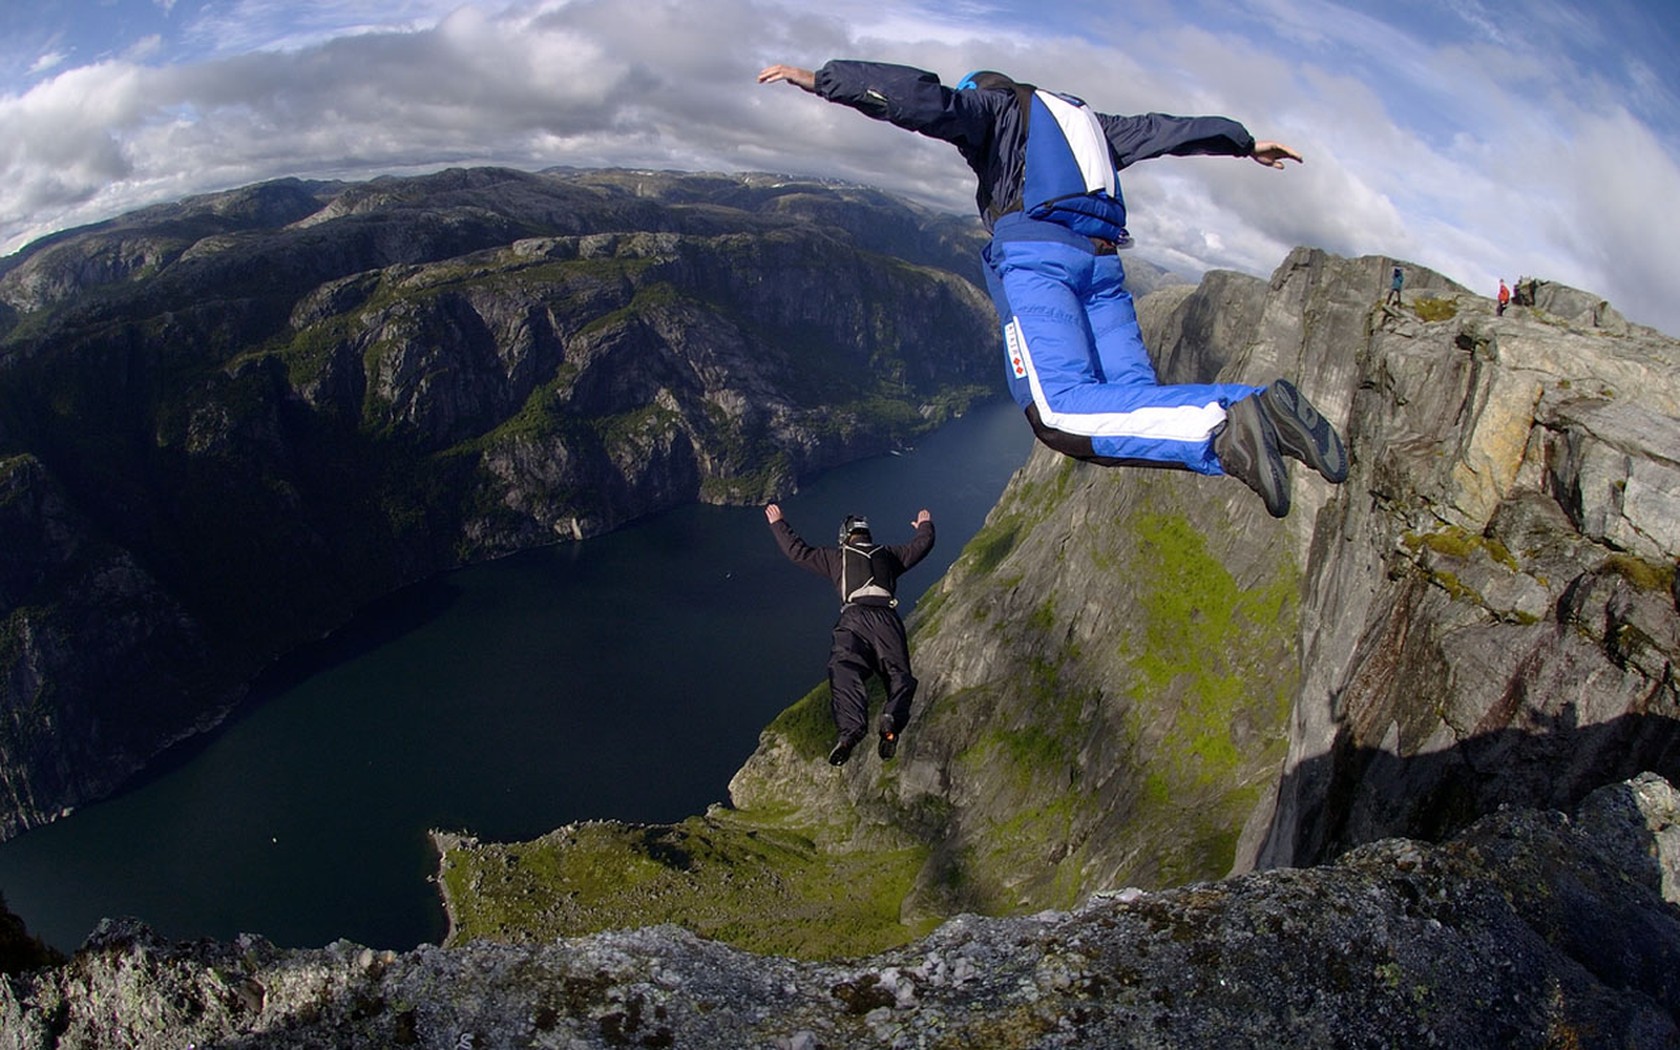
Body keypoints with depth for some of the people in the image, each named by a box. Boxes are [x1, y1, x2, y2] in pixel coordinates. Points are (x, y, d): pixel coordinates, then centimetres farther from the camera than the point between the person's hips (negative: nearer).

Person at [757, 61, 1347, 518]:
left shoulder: (991, 106, 18)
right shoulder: (1083, 122, 37)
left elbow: (926, 100, 0)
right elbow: (1163, 130, 44)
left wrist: (820, 80, -1)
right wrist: (1244, 142, 56)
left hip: (1035, 250, -7)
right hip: (1101, 260, 7)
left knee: (1060, 413, -23)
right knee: (1134, 401, -4)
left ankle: (1222, 428, -42)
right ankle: (1254, 406, -29)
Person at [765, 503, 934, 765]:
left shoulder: (837, 556, 24)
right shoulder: (888, 554, 29)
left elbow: (798, 552, 26)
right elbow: (922, 545, 40)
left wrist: (778, 524, 41)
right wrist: (925, 525, 63)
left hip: (853, 618, -2)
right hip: (887, 618, 2)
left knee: (844, 671, -18)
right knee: (899, 674, -1)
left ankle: (852, 726, -44)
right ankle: (893, 718, -33)